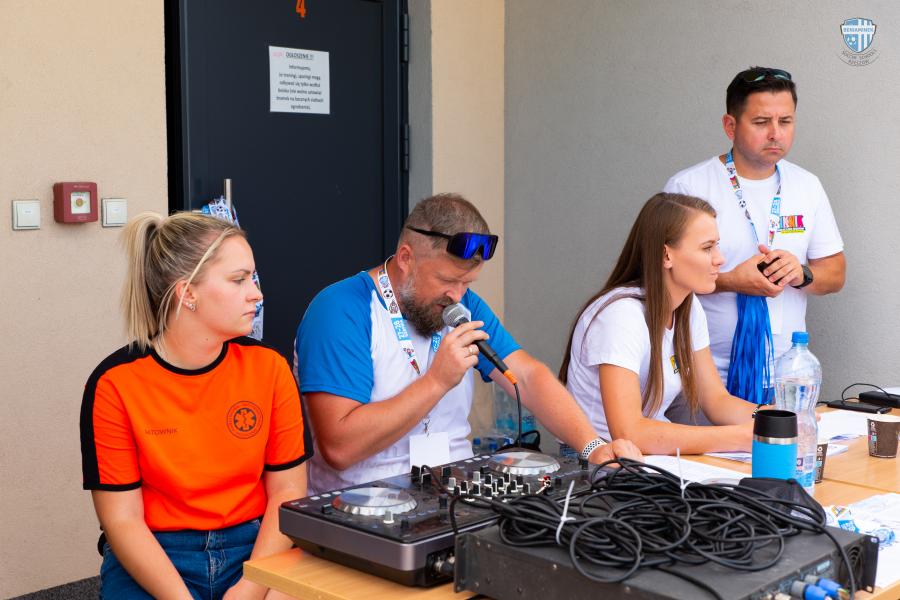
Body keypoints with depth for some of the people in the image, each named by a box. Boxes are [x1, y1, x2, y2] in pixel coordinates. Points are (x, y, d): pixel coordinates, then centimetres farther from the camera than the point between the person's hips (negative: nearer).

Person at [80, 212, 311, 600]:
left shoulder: (269, 367, -2)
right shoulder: (114, 382, -8)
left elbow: (287, 490, 0)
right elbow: (121, 518, -7)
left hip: (257, 545, 2)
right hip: (153, 556, -1)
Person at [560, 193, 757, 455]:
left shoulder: (688, 307, 4)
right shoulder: (622, 313, -23)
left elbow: (716, 400, 7)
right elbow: (628, 433, -32)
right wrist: (743, 436, -30)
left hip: (653, 455, 7)